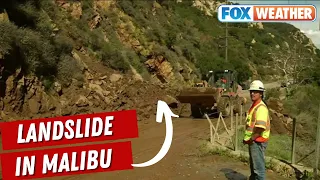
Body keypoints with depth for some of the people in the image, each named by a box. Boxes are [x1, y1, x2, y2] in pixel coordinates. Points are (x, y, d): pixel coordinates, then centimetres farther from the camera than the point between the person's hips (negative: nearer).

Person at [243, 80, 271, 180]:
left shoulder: (261, 107, -18)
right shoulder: (254, 106, 14)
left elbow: (260, 128, -26)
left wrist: (250, 140, -16)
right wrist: (247, 138, 13)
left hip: (258, 142, -10)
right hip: (253, 142, 10)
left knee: (258, 168, -4)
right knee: (253, 167, 21)